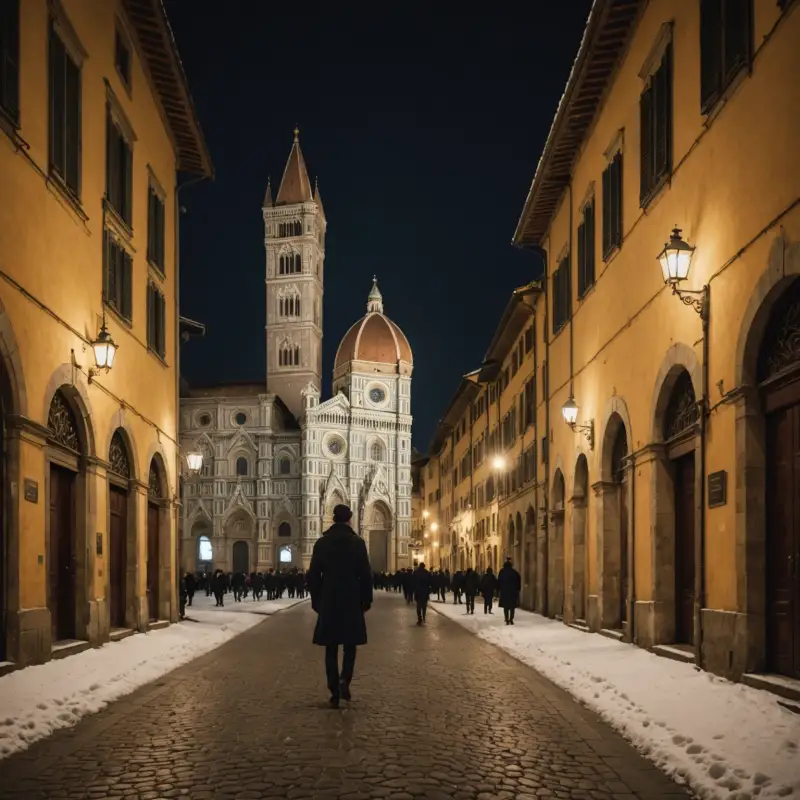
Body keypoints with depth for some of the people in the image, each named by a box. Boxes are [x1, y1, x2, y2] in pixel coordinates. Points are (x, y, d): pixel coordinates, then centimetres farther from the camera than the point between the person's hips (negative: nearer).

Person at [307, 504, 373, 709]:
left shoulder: (321, 543, 1)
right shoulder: (357, 542, -5)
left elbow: (313, 575, 2)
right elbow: (366, 574, -6)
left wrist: (316, 600, 11)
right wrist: (366, 600, 3)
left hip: (328, 602, 1)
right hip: (351, 602, -1)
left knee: (331, 648, 7)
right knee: (350, 645, 12)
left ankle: (334, 692, 4)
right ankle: (344, 679, -11)